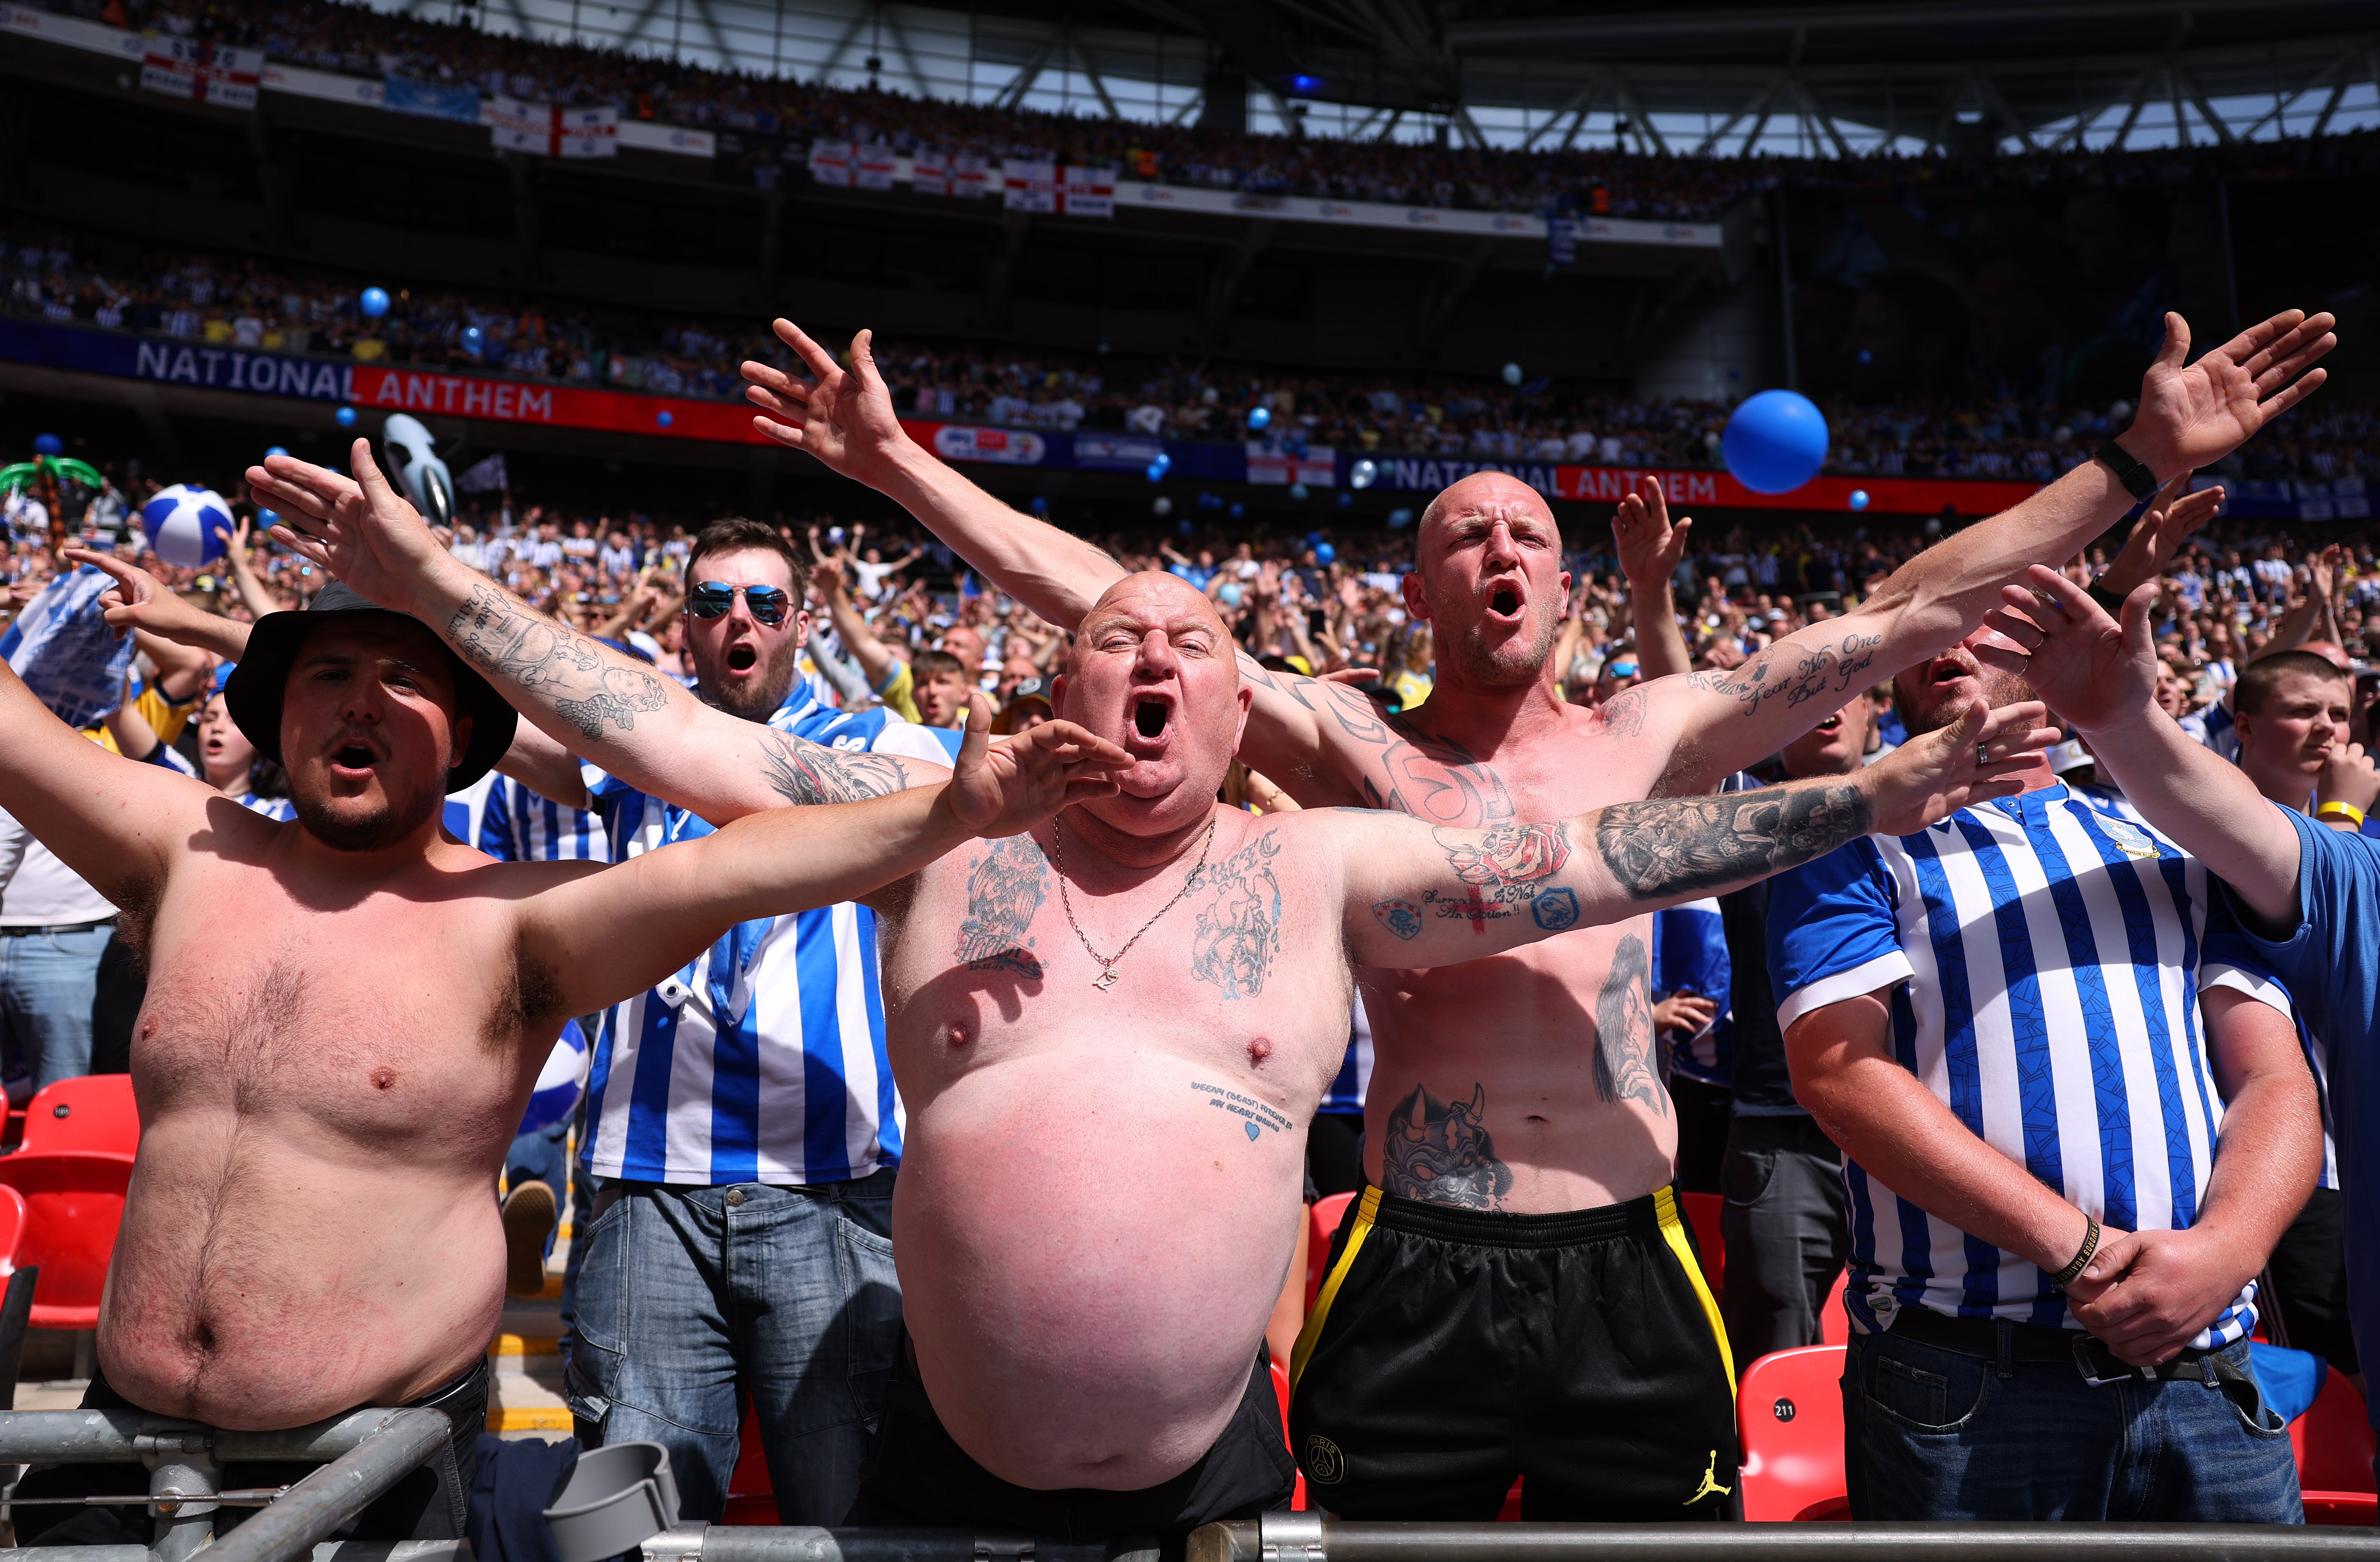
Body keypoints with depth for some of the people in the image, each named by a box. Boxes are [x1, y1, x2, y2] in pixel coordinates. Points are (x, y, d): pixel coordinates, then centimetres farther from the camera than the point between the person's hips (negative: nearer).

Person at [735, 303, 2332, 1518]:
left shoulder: (1648, 738, 5)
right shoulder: (1354, 747, 1)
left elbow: (1907, 615, 3)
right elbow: (1102, 601, -4)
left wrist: (2138, 461, 1)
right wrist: (898, 461, -6)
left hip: (1629, 1279, 2)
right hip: (1411, 1284, -1)